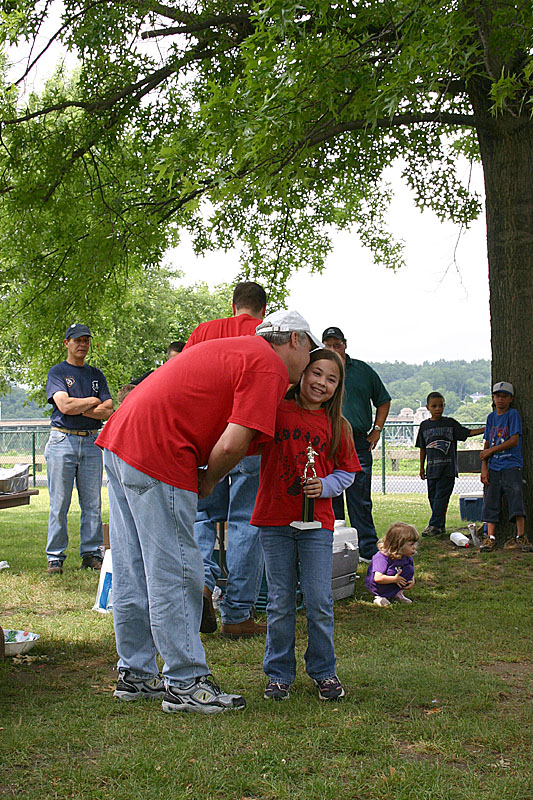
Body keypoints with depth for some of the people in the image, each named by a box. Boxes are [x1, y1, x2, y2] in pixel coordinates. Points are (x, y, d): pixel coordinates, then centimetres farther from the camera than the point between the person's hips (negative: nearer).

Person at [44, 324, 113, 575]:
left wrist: (78, 408, -7)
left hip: (91, 442, 4)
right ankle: (55, 556, 2)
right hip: (63, 441, -4)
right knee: (59, 504, -3)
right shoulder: (57, 372, 5)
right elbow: (65, 406, -12)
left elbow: (108, 411, 6)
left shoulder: (96, 375, 18)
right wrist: (94, 401, 0)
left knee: (93, 503, 2)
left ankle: (91, 553, 8)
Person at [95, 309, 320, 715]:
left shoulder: (233, 347, 22)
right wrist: (206, 482, 1)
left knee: (133, 572, 15)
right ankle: (185, 683, 7)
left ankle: (135, 673, 26)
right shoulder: (270, 368, -7)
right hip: (157, 456, -10)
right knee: (174, 575, -2)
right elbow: (232, 445, -15)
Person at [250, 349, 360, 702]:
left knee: (319, 602, 3)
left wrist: (324, 486, -8)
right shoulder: (276, 410, 0)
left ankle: (324, 671, 20)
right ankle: (279, 673, 21)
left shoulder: (337, 425, 5)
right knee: (280, 603, 7)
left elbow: (347, 471, 10)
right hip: (275, 519, -1)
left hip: (317, 522, 1)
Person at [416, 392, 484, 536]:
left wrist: (486, 429, -6)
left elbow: (467, 432, 4)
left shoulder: (450, 423, 3)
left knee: (441, 496, -9)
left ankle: (434, 525, -10)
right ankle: (440, 525, 16)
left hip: (448, 468, -3)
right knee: (433, 496, 5)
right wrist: (422, 467, 14)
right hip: (432, 467, 3)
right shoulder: (425, 426, 10)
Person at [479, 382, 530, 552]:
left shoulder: (513, 414, -1)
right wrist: (484, 468, 4)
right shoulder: (491, 417, 15)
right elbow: (486, 445, 14)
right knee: (490, 501, -1)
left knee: (516, 498, -12)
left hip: (511, 465, -5)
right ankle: (490, 537, -1)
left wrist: (491, 451, -6)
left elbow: (514, 441, -10)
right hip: (493, 467, 5)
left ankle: (521, 537, -9)